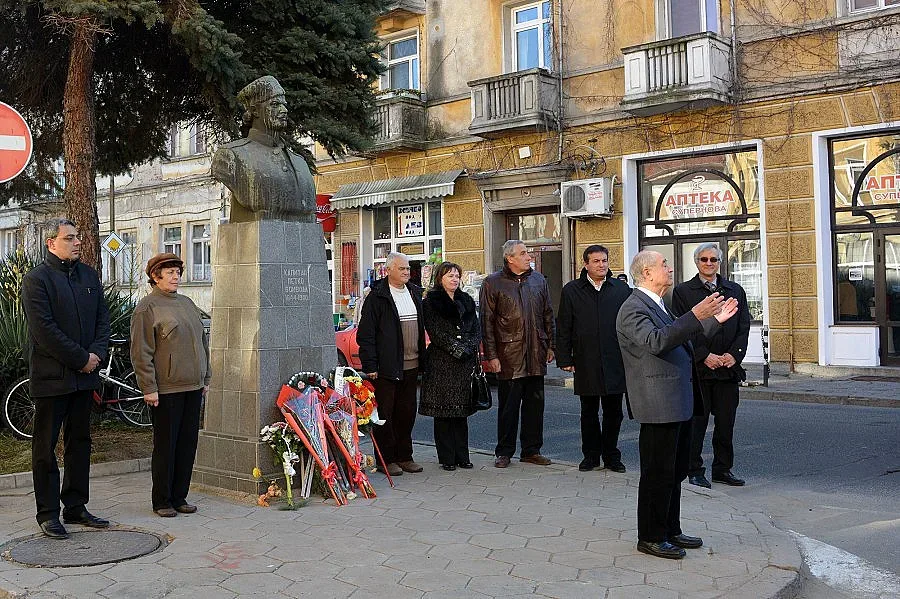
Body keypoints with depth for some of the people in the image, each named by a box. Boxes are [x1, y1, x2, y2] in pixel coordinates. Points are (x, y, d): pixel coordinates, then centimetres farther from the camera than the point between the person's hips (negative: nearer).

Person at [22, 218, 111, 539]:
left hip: (84, 374, 7)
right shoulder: (36, 279, -9)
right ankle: (48, 514, 11)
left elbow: (102, 317, 12)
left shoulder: (89, 275, 12)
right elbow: (44, 329, -16)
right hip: (52, 376, -6)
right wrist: (81, 359, -14)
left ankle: (76, 508, 22)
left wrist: (96, 354, -4)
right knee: (45, 447, 3)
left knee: (80, 443, 12)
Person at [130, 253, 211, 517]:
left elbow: (202, 342, 21)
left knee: (188, 443, 9)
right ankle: (162, 501, 12)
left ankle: (179, 497, 19)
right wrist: (149, 388, -14)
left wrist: (205, 378, 17)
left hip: (193, 387, 7)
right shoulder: (147, 307, -6)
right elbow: (141, 352, -10)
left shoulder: (187, 303, 16)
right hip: (166, 389, -7)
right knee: (165, 445, 1)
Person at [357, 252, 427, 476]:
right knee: (385, 414, 2)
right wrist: (370, 365, -15)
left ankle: (404, 456, 23)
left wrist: (422, 357, 14)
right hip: (386, 367, -6)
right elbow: (366, 333, -10)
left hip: (411, 366, 6)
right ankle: (386, 459, 12)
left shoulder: (414, 292, 13)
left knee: (407, 413, 12)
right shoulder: (377, 296, -8)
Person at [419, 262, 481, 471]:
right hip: (442, 363, -5)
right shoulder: (431, 302, -1)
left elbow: (477, 328, 11)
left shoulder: (466, 300, 15)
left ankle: (462, 456, 15)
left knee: (461, 411, 9)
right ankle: (447, 458, 6)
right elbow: (435, 332, -9)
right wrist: (456, 349, -14)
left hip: (465, 362, 5)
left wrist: (469, 347, -6)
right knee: (443, 412, -1)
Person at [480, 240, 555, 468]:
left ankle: (531, 450, 20)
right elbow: (487, 322, -3)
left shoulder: (538, 280, 11)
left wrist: (550, 346, 11)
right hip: (509, 355, -4)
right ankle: (504, 452, 13)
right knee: (508, 404, 1)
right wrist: (491, 355, -7)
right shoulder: (493, 283, -2)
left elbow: (548, 316, 16)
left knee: (535, 402, 9)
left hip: (536, 354, 4)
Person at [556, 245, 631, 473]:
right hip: (586, 363, 0)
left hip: (615, 361, 1)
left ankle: (611, 455, 20)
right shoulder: (572, 290, 4)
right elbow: (563, 328, 4)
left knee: (613, 411, 7)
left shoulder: (621, 289, 6)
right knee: (589, 412, 9)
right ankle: (591, 454, 21)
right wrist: (564, 358, -1)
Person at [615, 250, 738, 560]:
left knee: (675, 472, 17)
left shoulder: (656, 305, 18)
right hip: (658, 406, -10)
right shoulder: (633, 308, -15)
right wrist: (695, 315, -35)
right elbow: (656, 341, -32)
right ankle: (651, 538, 10)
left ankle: (670, 531, 28)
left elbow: (679, 340, 27)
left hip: (678, 403, 10)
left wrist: (714, 319, 22)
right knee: (658, 474, -1)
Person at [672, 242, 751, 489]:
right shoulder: (683, 291, 2)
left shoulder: (735, 291, 13)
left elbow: (744, 327, 9)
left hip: (728, 366, 4)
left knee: (726, 421, 8)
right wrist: (705, 356, -13)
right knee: (696, 420, 1)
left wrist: (734, 354, -6)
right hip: (697, 367, -3)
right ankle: (695, 471, 10)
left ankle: (723, 469, 20)